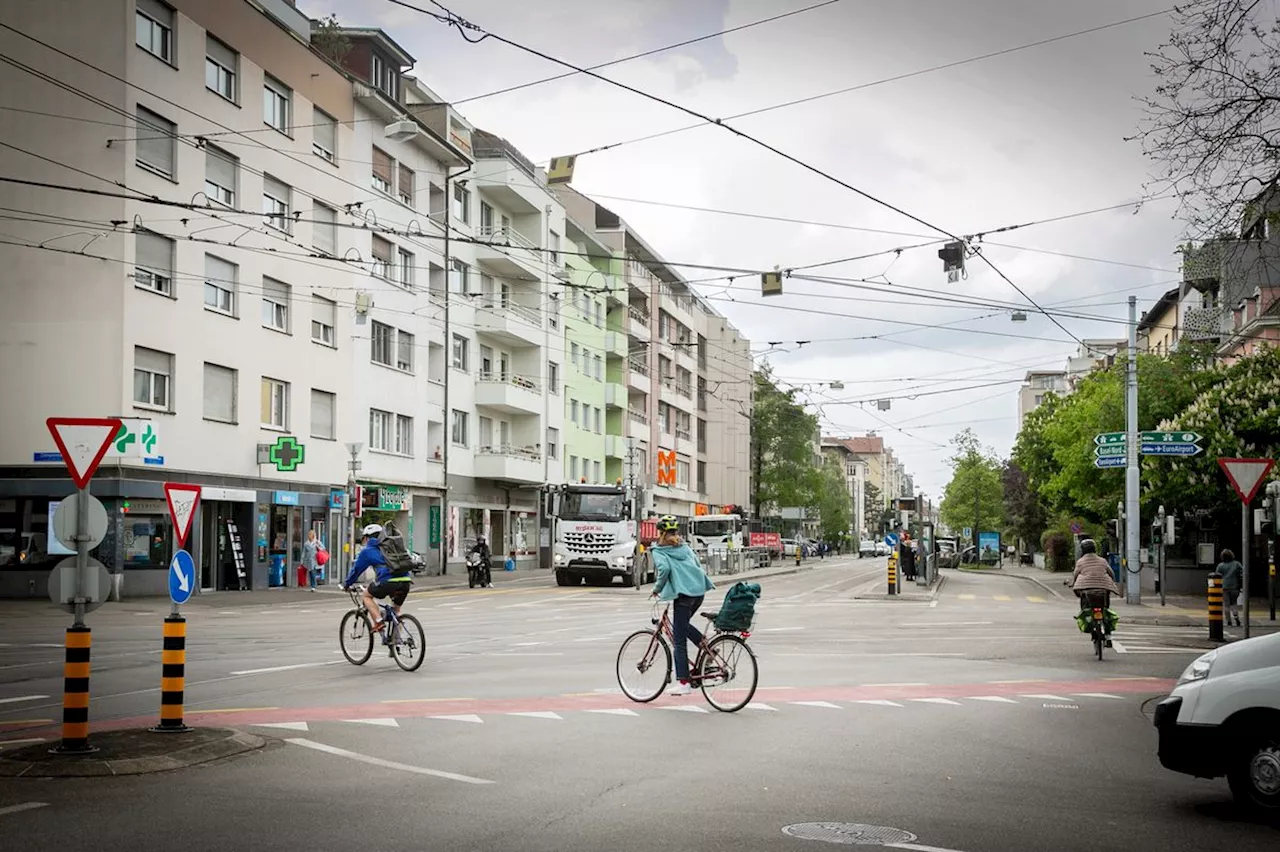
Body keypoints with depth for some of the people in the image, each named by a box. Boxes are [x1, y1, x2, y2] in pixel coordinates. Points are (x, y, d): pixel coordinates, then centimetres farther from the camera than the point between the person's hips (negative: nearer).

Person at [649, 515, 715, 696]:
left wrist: (657, 589, -4)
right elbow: (698, 564, 18)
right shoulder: (684, 546, 21)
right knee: (683, 625, 30)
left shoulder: (659, 551, 1)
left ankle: (683, 682, -4)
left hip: (683, 593, -7)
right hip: (700, 591, 7)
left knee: (679, 639, -2)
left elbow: (664, 569, -15)